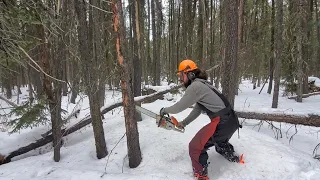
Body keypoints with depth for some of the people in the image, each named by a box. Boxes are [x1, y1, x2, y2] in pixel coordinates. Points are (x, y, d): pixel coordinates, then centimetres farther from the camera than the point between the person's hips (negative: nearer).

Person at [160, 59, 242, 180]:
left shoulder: (195, 86, -13)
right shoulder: (201, 85, 17)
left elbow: (179, 107, -8)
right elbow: (197, 110, 22)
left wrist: (165, 110, 10)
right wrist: (184, 123, 24)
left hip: (222, 123, -10)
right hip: (231, 121, 10)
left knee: (195, 147, 1)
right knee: (219, 141, 38)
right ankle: (233, 158, 58)